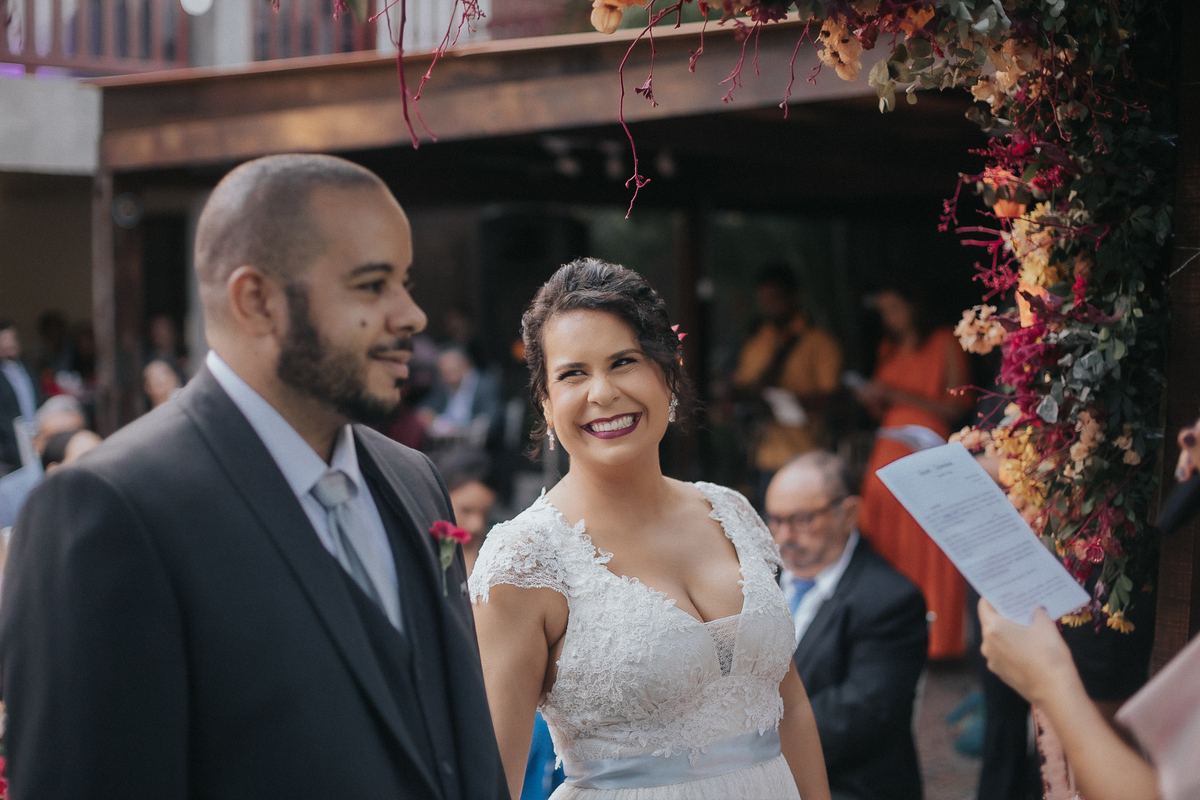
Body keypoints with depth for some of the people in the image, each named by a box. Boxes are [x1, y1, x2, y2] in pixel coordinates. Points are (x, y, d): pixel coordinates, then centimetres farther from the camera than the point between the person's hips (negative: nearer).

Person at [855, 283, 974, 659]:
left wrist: (896, 394, -8)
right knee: (887, 548, -3)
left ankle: (936, 639, -2)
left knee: (930, 550, -9)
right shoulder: (888, 349, 20)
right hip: (888, 455, 5)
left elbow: (954, 406, -5)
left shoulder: (945, 343, 2)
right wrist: (871, 400, 1)